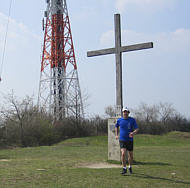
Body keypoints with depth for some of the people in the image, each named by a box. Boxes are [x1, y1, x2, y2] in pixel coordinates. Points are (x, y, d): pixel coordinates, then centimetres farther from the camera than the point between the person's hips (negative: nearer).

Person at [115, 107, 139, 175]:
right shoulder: (119, 120, 1)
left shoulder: (132, 120, -2)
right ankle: (124, 169, -5)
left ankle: (130, 167, 35)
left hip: (130, 140, 1)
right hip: (122, 140, -1)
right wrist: (117, 135, 13)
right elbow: (116, 127, 21)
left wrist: (133, 133, -25)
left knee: (131, 155, 10)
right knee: (123, 154, -18)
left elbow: (137, 129, -4)